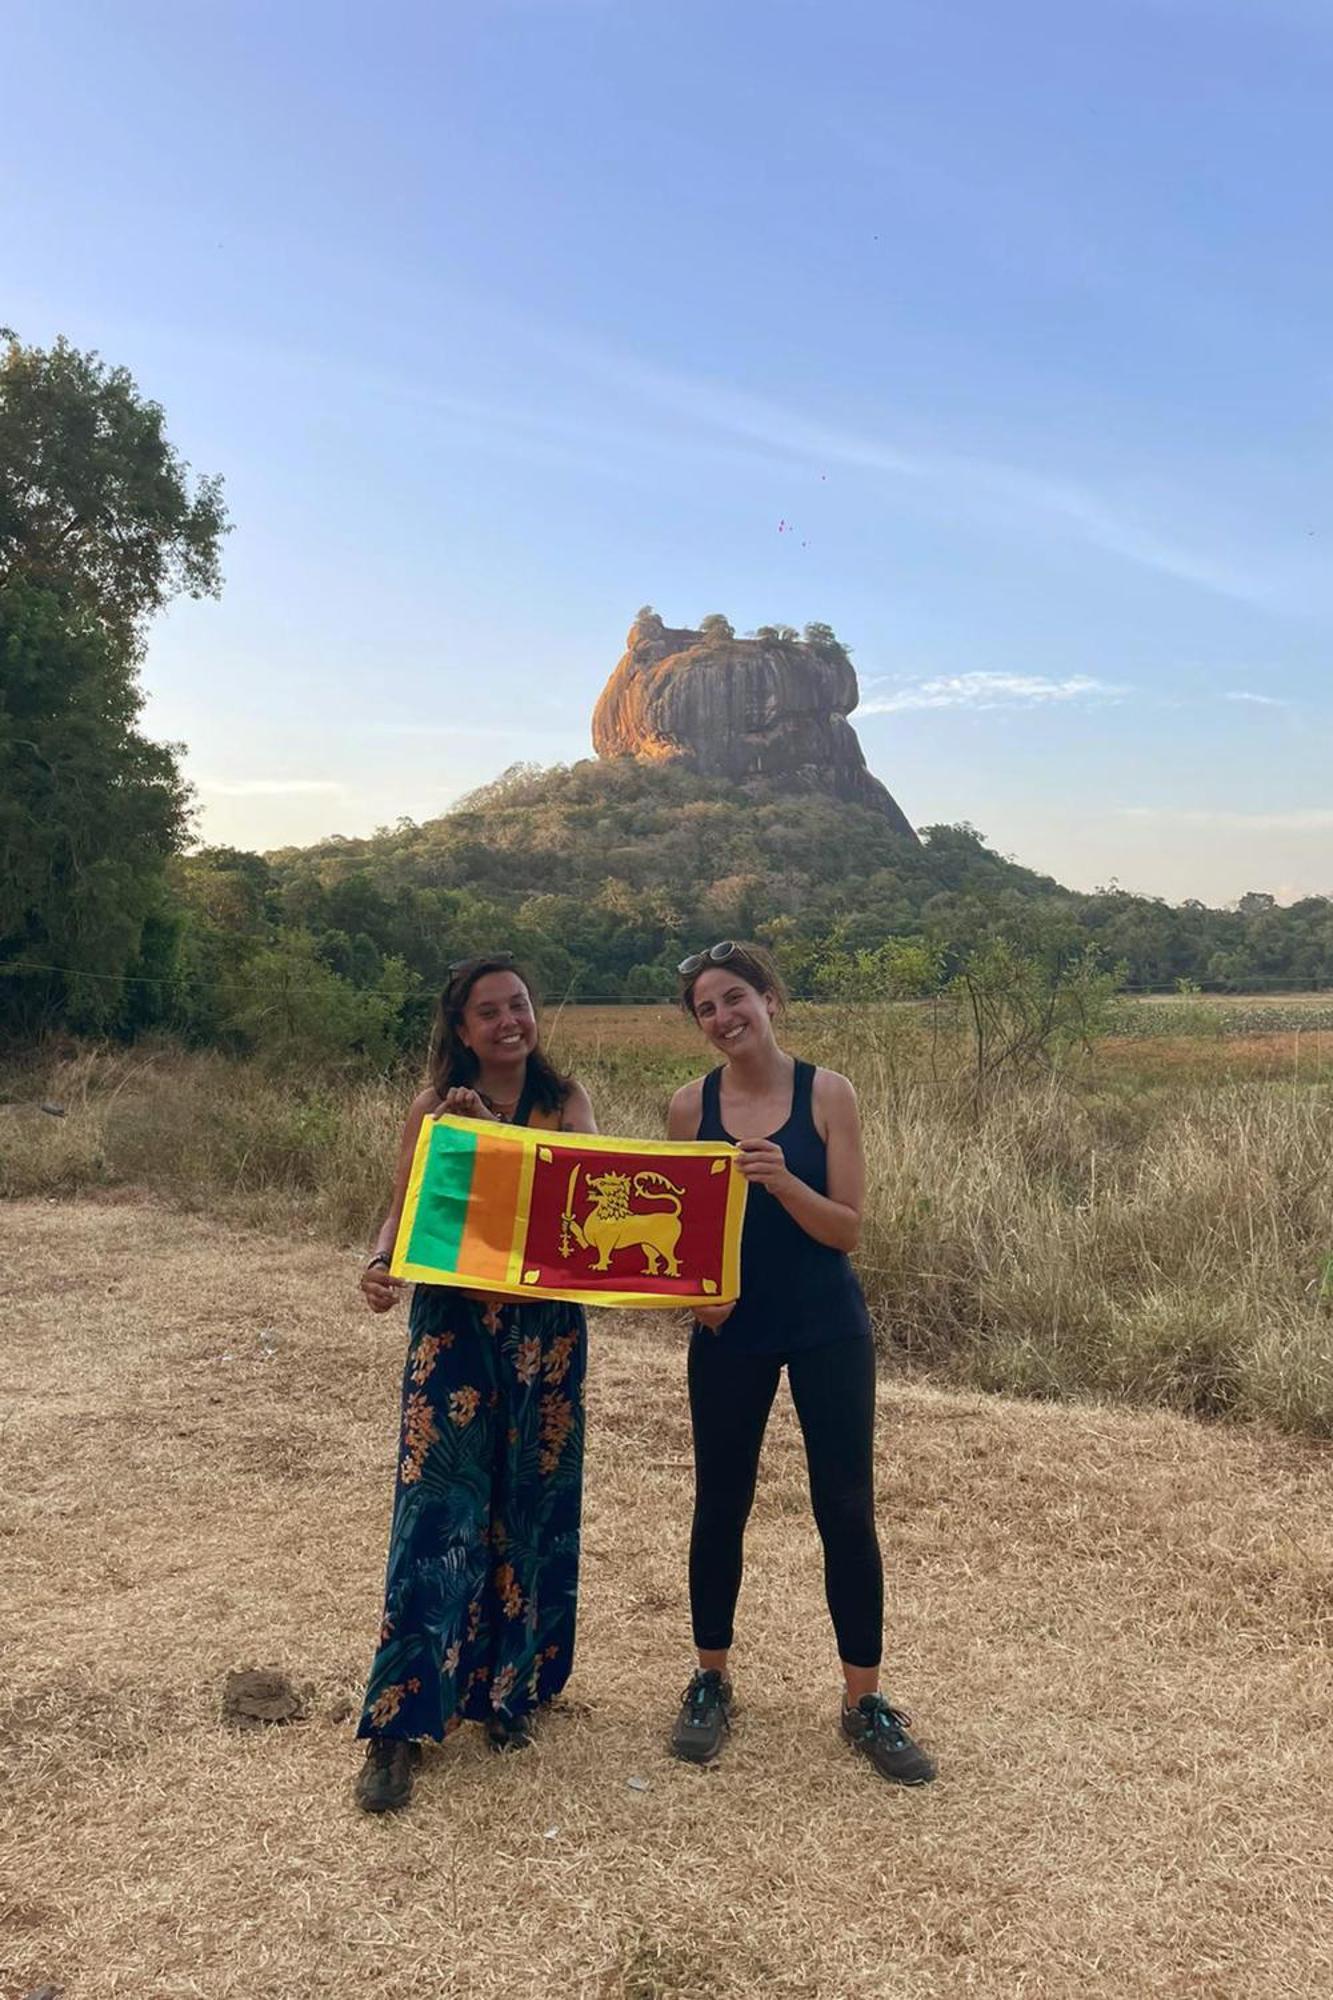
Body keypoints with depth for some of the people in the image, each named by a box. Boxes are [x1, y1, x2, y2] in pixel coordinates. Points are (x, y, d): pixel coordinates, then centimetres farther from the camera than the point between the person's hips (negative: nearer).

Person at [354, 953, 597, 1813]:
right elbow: (404, 1209, 0)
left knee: (531, 1509, 9)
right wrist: (381, 1266, -21)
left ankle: (511, 1688, 28)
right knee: (437, 1510, -4)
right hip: (454, 1327, -1)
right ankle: (398, 1724, 5)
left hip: (545, 1328, 1)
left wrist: (494, 1129, -22)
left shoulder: (566, 1098, 3)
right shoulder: (433, 1108, 3)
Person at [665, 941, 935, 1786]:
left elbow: (848, 1228, -10)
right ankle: (712, 1683, 31)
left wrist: (782, 1181, -27)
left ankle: (866, 1701, 21)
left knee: (847, 1509, 4)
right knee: (720, 1503, 11)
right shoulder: (691, 1104, -2)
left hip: (828, 1330, -1)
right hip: (730, 1331, 2)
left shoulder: (827, 1093, -8)